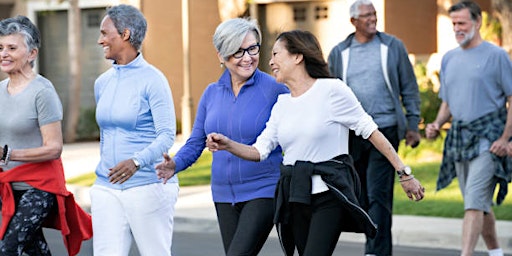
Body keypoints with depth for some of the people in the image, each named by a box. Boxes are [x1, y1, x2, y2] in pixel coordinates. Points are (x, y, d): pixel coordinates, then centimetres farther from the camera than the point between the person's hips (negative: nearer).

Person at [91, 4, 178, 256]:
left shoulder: (152, 80, -8)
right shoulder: (102, 83, 12)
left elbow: (167, 135, -15)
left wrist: (136, 161, -29)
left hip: (148, 186, -6)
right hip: (106, 188, 6)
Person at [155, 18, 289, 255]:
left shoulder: (274, 89, -8)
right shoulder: (212, 93, 7)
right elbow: (196, 142, 10)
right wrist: (175, 164, -9)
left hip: (263, 191, -6)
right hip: (224, 195, 6)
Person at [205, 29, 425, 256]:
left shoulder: (331, 90, -6)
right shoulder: (282, 104, 12)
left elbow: (370, 131, -3)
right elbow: (259, 150, 9)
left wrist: (403, 173, -4)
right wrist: (228, 145, -10)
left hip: (329, 194, -6)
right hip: (295, 198, 6)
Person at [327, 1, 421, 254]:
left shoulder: (392, 46, 3)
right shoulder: (339, 53, 7)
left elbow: (409, 88, 7)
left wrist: (412, 125, 1)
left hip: (385, 129, -3)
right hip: (352, 135, 3)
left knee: (378, 194, -11)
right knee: (361, 197, 9)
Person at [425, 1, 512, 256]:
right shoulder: (449, 58, 14)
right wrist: (437, 124, 3)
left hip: (487, 137, -6)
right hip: (459, 137, 6)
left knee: (474, 203, -15)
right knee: (481, 204, 13)